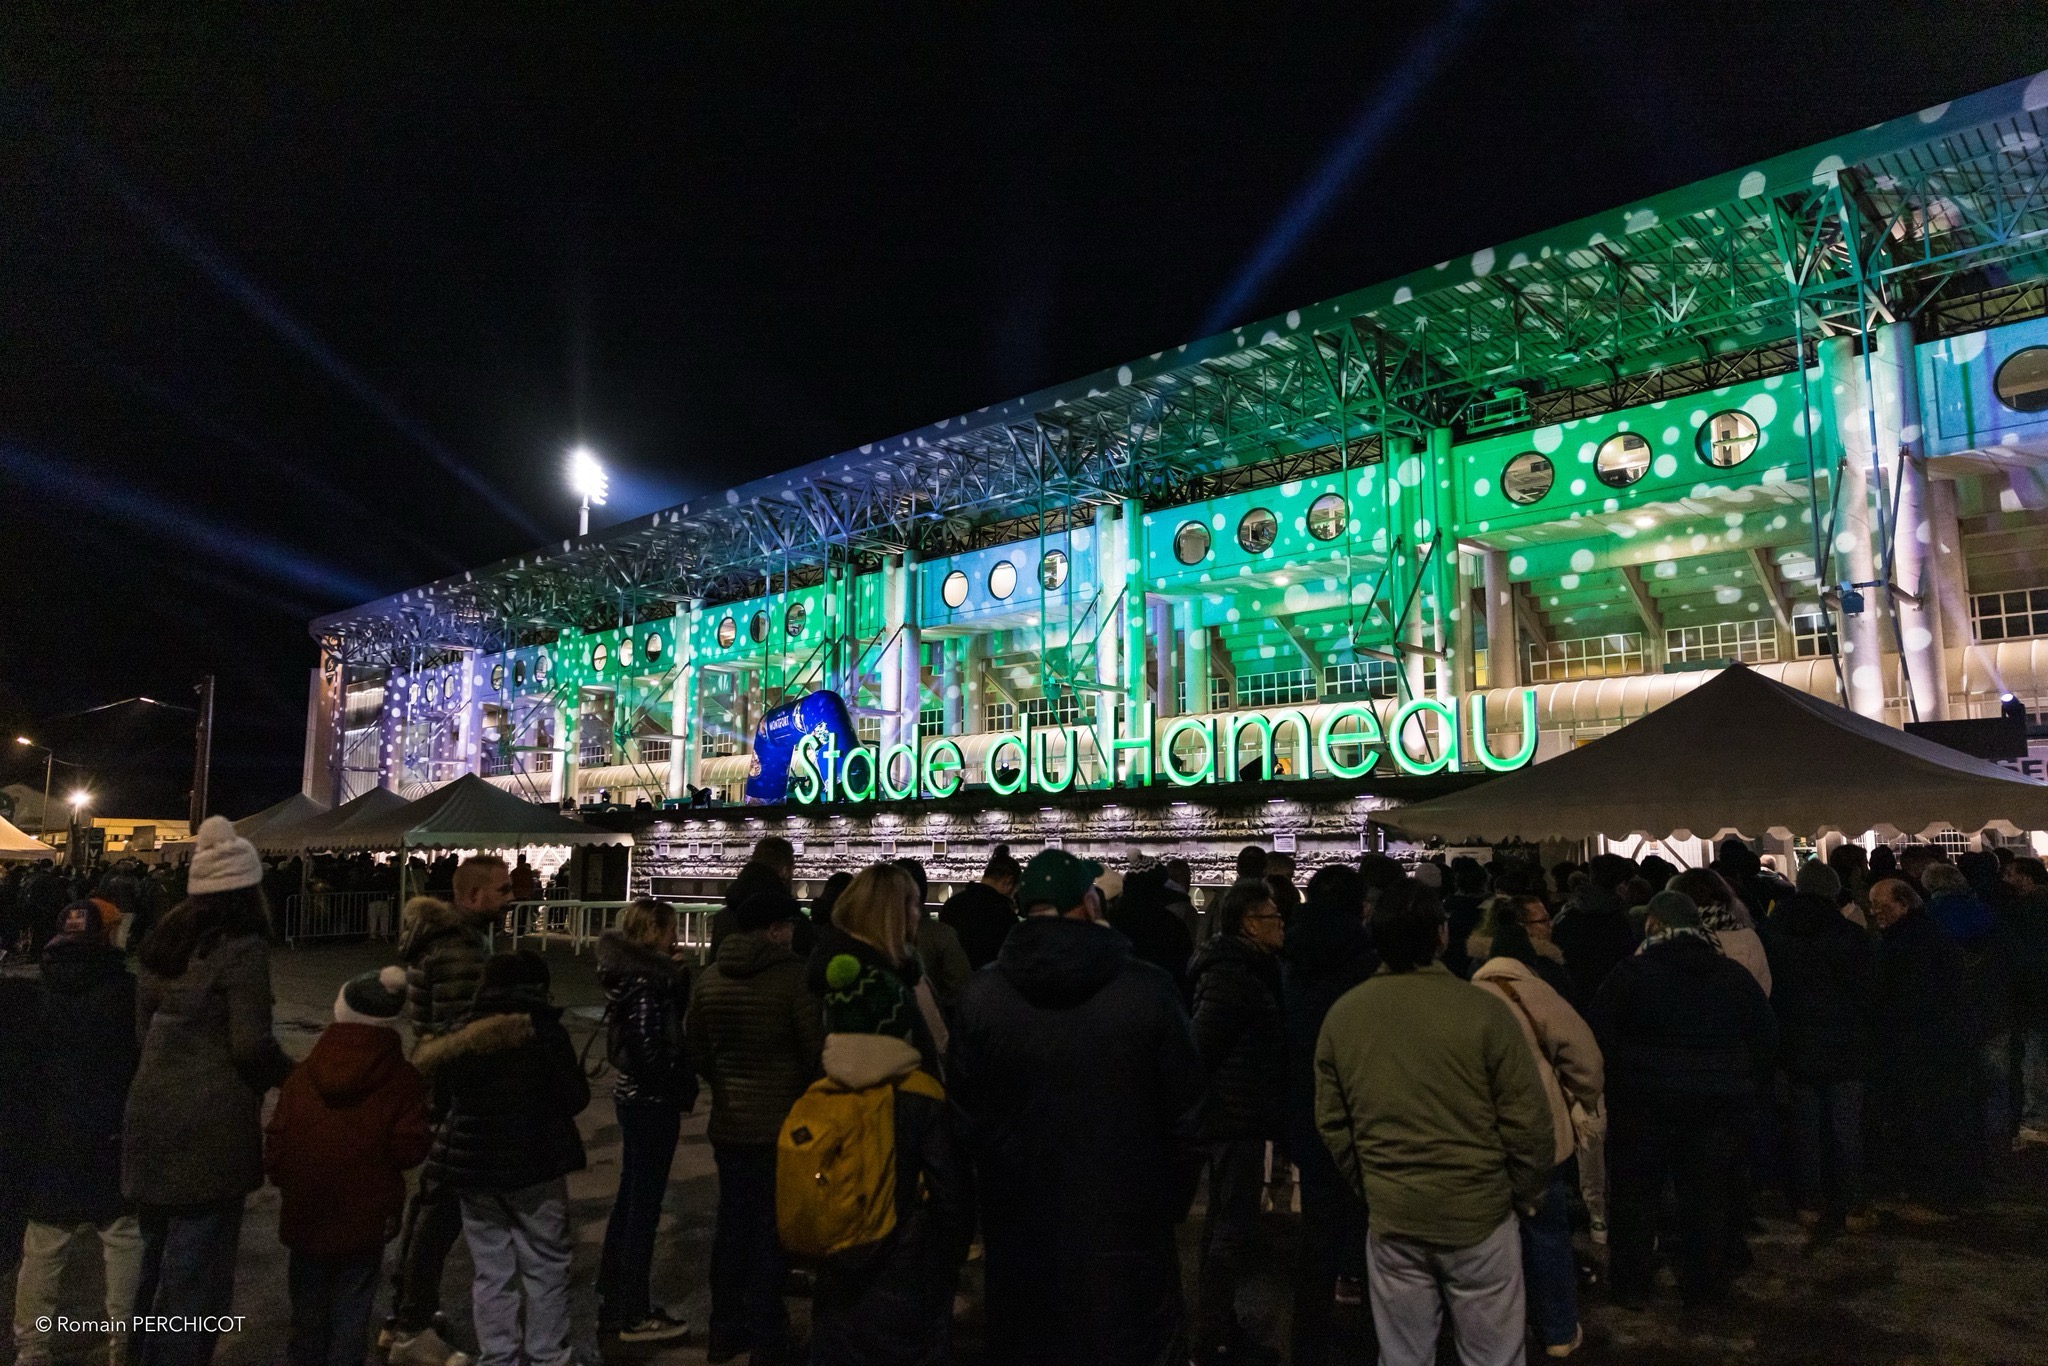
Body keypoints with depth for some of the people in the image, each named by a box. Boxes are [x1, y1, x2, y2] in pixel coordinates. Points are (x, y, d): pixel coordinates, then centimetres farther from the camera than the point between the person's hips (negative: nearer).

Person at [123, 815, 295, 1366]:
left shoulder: (164, 941, 10)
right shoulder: (242, 947, -14)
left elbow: (145, 1026, 19)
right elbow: (252, 1046, -18)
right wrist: (293, 1074, 0)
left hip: (151, 1118, 8)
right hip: (209, 1128, -8)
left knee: (156, 1260, 21)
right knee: (196, 1271, 1)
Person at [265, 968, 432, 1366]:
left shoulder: (302, 1075, -5)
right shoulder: (403, 1080, -13)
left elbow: (277, 1142, -2)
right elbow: (410, 1148, -16)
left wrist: (282, 1179, 16)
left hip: (306, 1213, 3)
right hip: (365, 1216, -2)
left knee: (308, 1307, 19)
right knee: (351, 1311, 8)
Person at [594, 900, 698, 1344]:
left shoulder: (631, 971, 8)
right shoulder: (647, 980, -20)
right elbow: (648, 1048, -25)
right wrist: (680, 1087, -12)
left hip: (633, 1094, 10)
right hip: (651, 1101, -10)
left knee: (630, 1197, 19)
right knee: (645, 1203, 2)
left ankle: (613, 1301, 32)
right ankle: (634, 1315, 14)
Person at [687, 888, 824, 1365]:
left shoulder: (710, 976, 1)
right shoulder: (794, 975, -17)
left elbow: (695, 1044, 8)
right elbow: (816, 1049, -13)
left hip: (728, 1123, 6)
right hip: (782, 1124, -5)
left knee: (732, 1223, 17)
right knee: (774, 1229, 6)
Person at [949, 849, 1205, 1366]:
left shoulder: (980, 993, -9)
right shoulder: (1149, 989, -14)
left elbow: (964, 1111, -1)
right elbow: (1186, 1110, -7)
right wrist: (1174, 1200, 8)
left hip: (1020, 1226, 2)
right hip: (1129, 1225, -2)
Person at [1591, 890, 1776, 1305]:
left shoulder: (1630, 972, -9)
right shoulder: (1735, 975, 2)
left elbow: (1599, 1038, -10)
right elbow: (1767, 1038, 8)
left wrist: (1610, 1087, 3)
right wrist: (1748, 1092, 16)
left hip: (1643, 1101, -2)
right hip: (1721, 1107, 3)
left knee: (1635, 1192, 11)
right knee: (1708, 1193, 14)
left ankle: (1629, 1282, 20)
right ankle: (1704, 1281, 25)